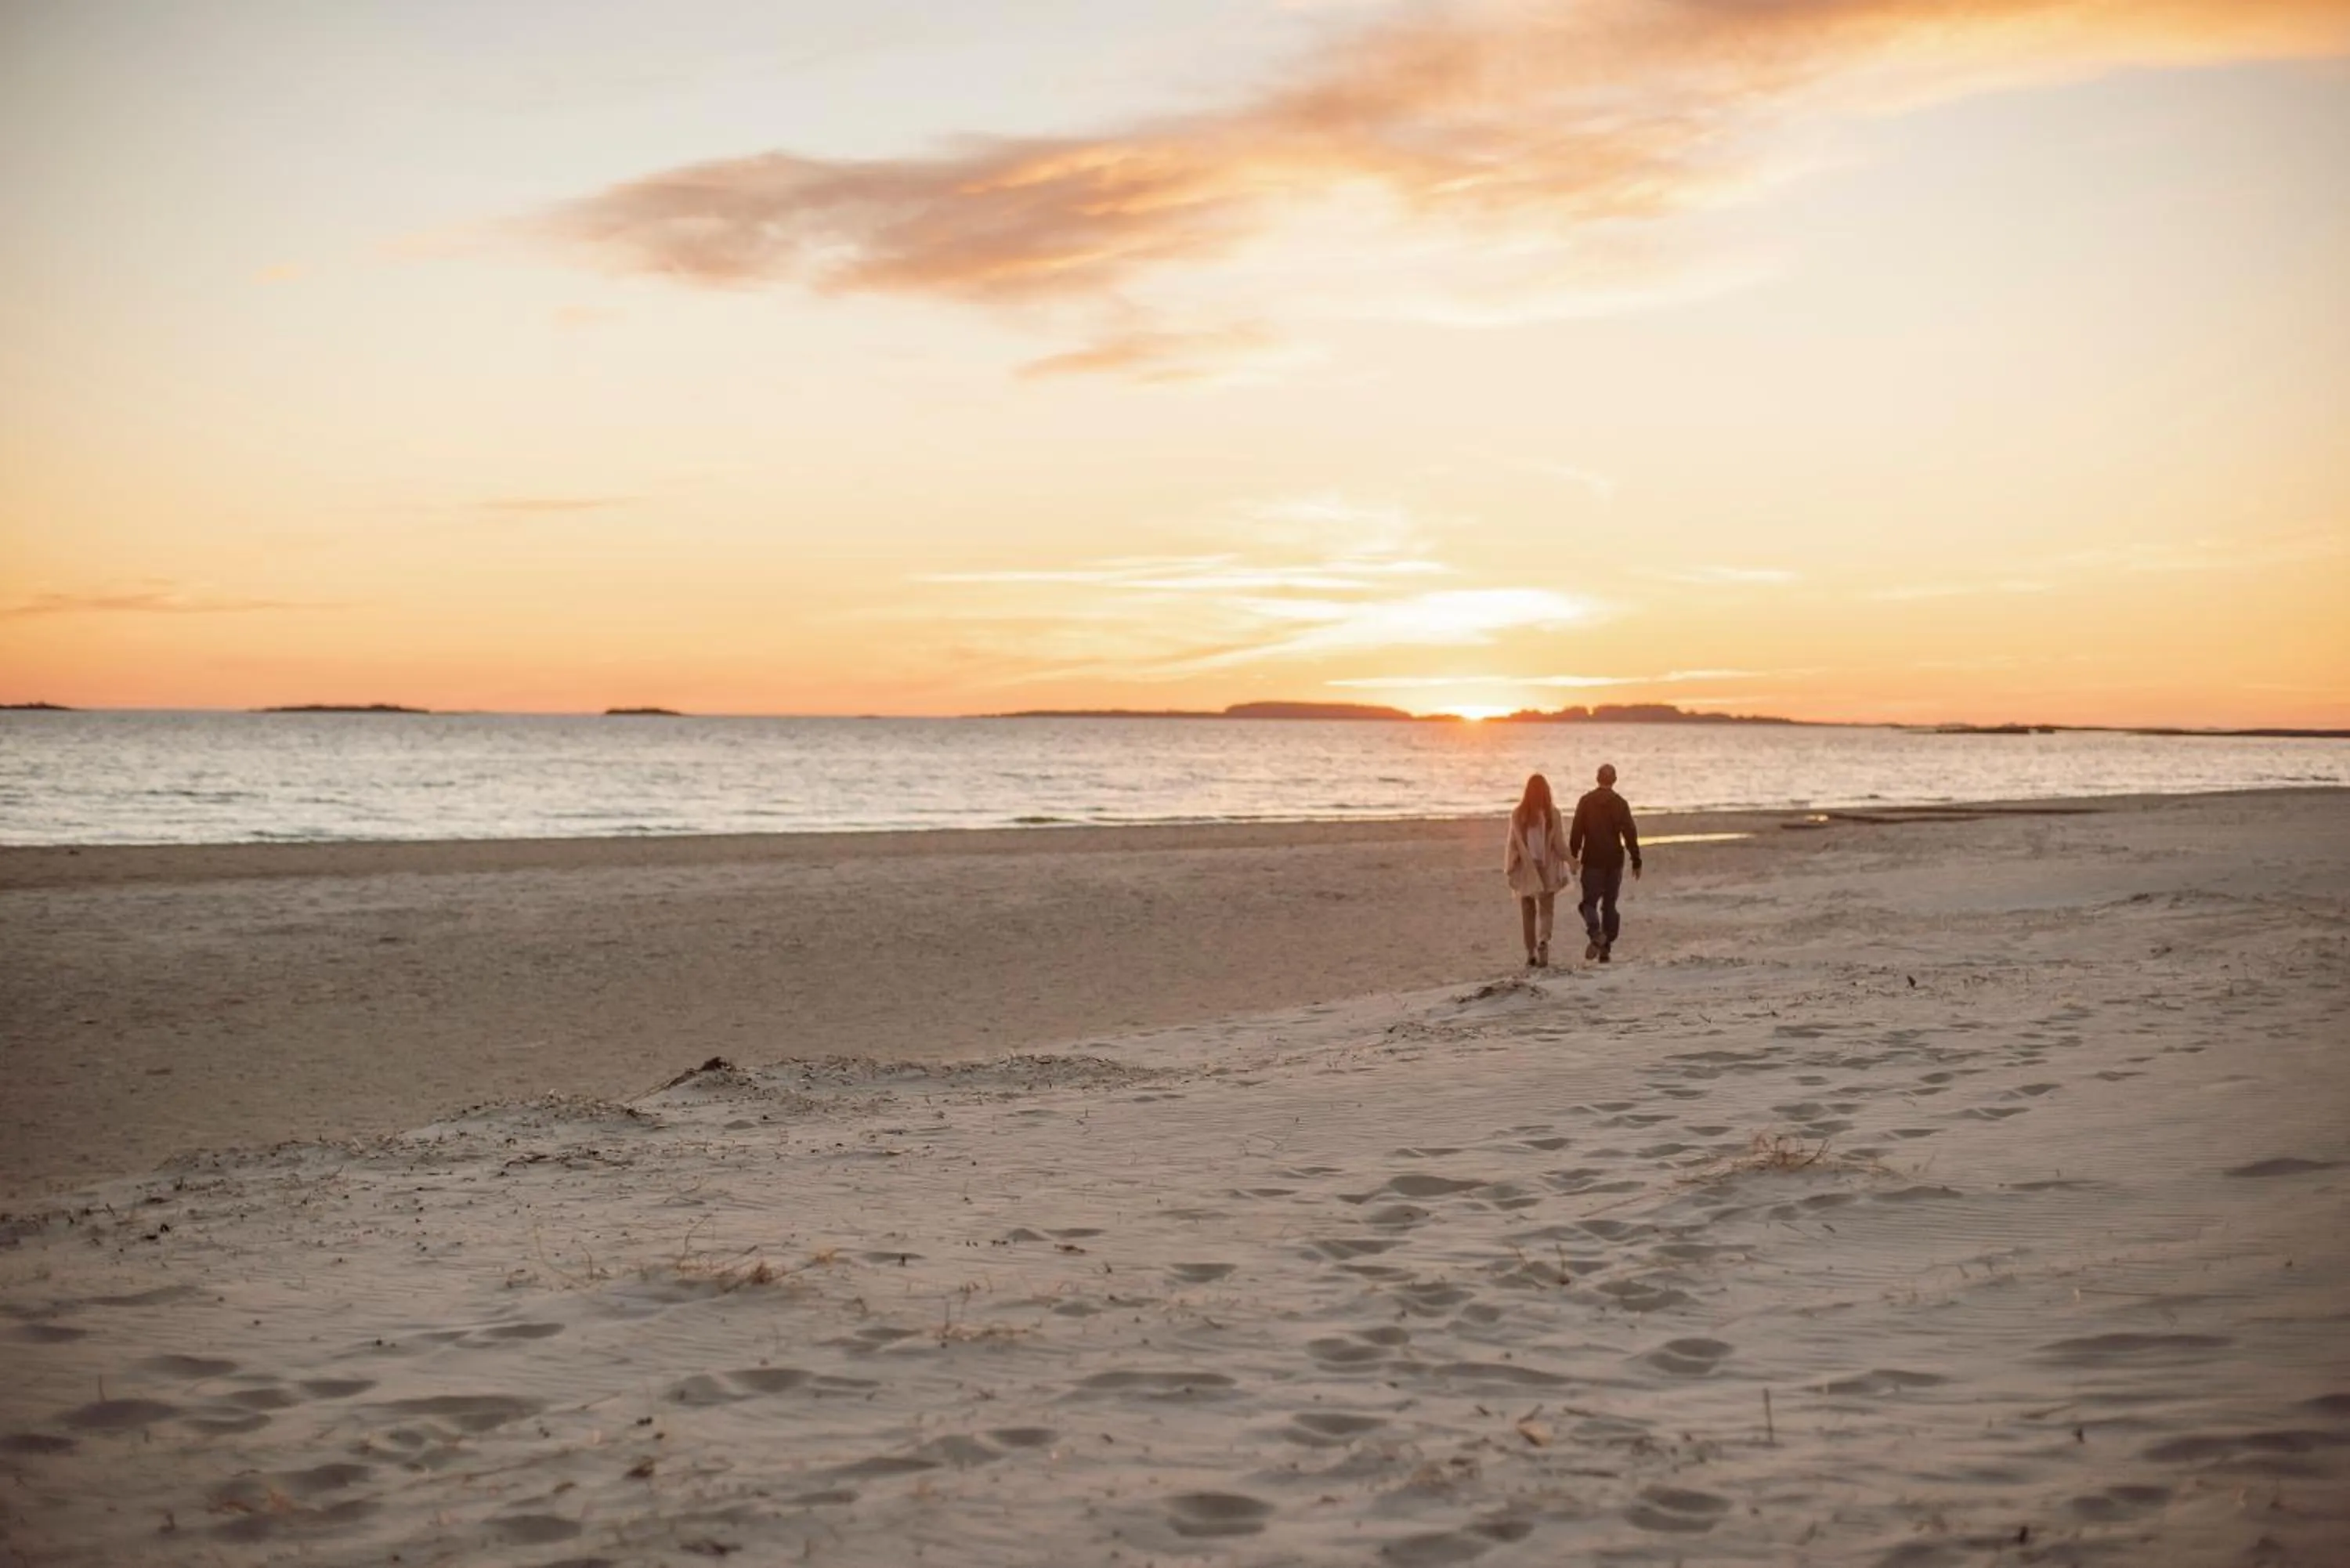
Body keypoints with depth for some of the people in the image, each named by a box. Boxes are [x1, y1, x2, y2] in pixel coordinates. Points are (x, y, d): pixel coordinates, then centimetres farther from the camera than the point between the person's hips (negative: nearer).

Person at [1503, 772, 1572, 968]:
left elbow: (1513, 843, -4)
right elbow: (1559, 844, -5)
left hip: (1525, 869, 1)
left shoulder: (1518, 814, -6)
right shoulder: (1552, 813, -8)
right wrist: (1568, 861, 8)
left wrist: (1510, 869, 5)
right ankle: (1543, 940, -22)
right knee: (1545, 909, 6)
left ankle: (1531, 953, 14)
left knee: (1528, 911, 12)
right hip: (1547, 869, -1)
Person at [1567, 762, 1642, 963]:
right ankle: (1605, 948, 10)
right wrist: (1636, 862, -1)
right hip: (1615, 861, 1)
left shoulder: (1586, 802, -2)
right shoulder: (1620, 803, -3)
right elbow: (1630, 835, -6)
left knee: (1590, 901, 3)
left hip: (1592, 861, -1)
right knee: (1609, 904, 11)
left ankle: (1596, 933, -26)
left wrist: (1573, 858, 6)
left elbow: (1576, 833, -2)